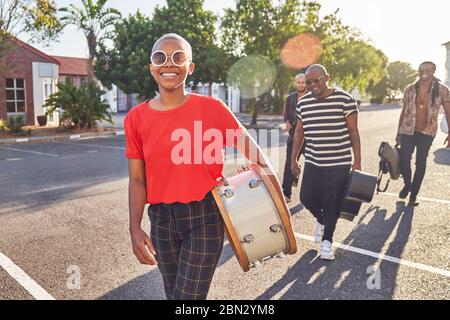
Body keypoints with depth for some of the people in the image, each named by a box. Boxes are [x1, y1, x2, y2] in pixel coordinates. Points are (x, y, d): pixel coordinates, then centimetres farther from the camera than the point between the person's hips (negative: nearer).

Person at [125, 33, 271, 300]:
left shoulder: (212, 108, -8)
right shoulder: (137, 118, -1)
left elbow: (248, 146, 2)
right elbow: (137, 179, 1)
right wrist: (135, 228, -9)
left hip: (205, 216, -3)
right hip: (161, 219, 4)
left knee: (188, 296, -2)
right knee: (174, 293, 20)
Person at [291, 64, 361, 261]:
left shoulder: (345, 100, -8)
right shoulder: (303, 102, 4)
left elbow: (353, 132, -6)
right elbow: (299, 132, 13)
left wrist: (357, 162, -7)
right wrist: (293, 158, 14)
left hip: (339, 164, -3)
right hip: (312, 163, 4)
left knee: (332, 204, 3)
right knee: (307, 197, 4)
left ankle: (327, 241, 22)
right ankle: (321, 219, 38)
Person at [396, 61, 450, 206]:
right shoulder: (410, 89, 3)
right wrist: (398, 132, 9)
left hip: (427, 132, -1)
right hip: (408, 130, 1)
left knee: (421, 163, 5)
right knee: (403, 160, -3)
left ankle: (413, 195, 19)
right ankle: (407, 184, 27)